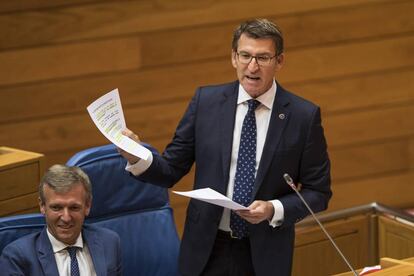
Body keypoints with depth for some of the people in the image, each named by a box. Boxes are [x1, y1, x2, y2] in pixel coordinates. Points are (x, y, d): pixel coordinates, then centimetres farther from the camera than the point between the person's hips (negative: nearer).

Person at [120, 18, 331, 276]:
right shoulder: (206, 100, -1)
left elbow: (318, 192, -1)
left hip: (264, 255, -1)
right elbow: (171, 170, 3)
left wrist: (274, 210, -17)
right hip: (207, 251, 1)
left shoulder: (304, 115, -6)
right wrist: (137, 157, -17)